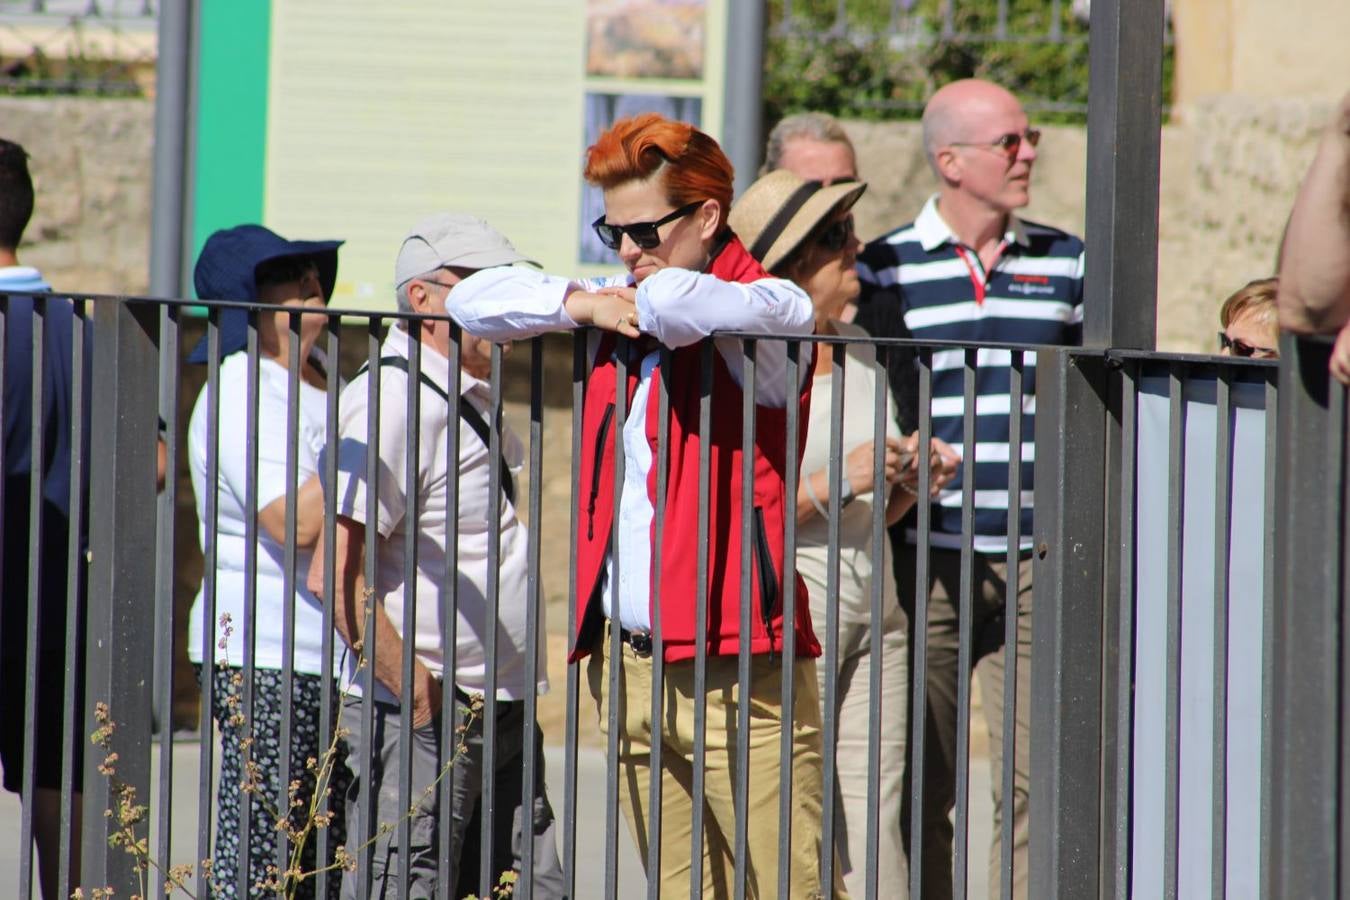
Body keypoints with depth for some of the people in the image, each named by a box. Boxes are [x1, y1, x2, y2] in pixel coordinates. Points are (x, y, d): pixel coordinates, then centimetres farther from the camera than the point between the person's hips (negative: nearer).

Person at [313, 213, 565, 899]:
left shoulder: (473, 401, 17)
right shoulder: (390, 404, -14)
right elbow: (336, 575, -22)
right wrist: (418, 694, -19)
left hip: (499, 709, 10)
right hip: (421, 721, -10)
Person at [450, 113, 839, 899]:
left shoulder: (771, 310, -7)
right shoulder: (621, 311, 16)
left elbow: (688, 305, -29)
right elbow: (475, 302, 17)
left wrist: (643, 301, -5)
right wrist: (584, 305, 1)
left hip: (735, 674, -7)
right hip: (628, 663, 7)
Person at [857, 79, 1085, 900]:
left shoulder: (1068, 265, 10)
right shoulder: (885, 270, 3)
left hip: (1036, 564, 1)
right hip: (928, 559, -1)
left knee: (1037, 784, -4)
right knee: (919, 789, 2)